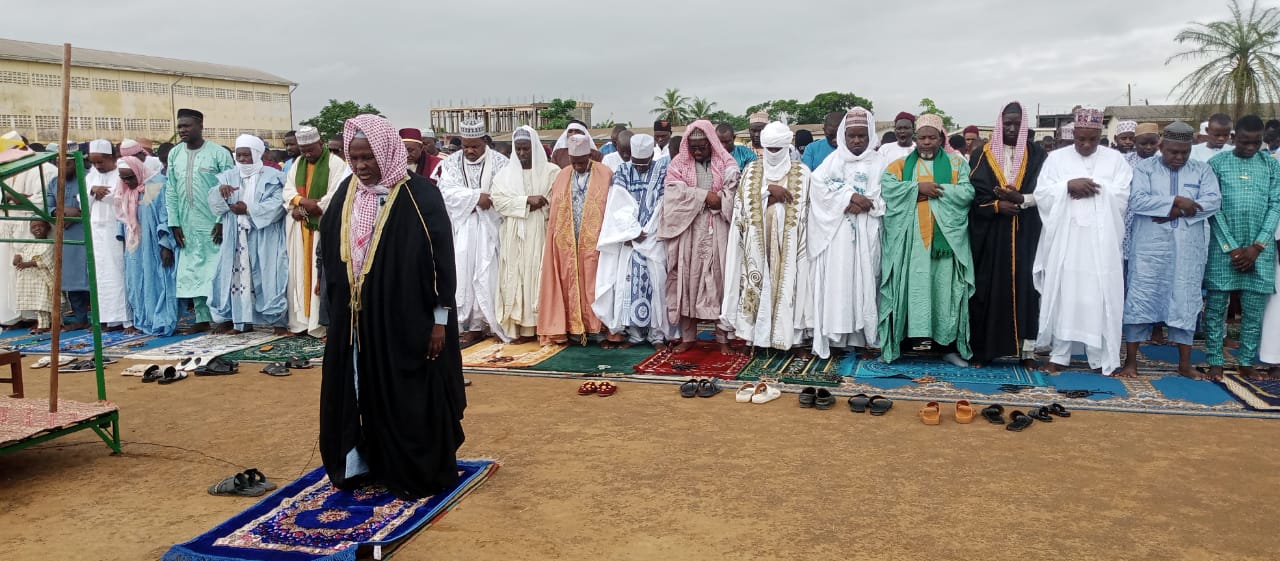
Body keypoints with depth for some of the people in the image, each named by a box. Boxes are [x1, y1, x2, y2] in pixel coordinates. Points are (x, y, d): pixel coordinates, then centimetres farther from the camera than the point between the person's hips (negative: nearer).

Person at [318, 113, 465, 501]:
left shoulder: (419, 195, -12)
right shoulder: (346, 194, 5)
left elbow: (442, 258, -11)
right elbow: (330, 253, 14)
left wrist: (440, 320, -12)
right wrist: (336, 309, 12)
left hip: (406, 319, -5)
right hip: (355, 319, 6)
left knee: (411, 398, 4)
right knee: (358, 393, 13)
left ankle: (418, 475, 18)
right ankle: (363, 463, 28)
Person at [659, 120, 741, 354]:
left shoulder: (727, 164, 5)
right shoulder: (678, 164, 6)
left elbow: (733, 196, -5)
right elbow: (675, 193, -9)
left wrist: (717, 202, -17)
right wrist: (705, 196, -13)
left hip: (717, 233, -1)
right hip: (688, 233, 1)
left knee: (719, 279, -1)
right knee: (687, 279, 2)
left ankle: (723, 337, 6)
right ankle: (688, 336, 11)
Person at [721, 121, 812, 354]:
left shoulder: (802, 173, 4)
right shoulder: (752, 171, 10)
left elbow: (805, 210, 2)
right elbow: (744, 202, -1)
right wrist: (770, 190, -11)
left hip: (789, 241, -1)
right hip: (759, 241, 1)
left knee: (789, 284, -3)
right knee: (759, 284, -1)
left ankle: (794, 338, 1)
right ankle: (759, 335, 4)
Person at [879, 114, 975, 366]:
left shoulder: (956, 163, 12)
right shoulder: (901, 164, 12)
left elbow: (967, 192, -3)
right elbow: (886, 186, -6)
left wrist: (934, 190, -10)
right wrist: (919, 187, -13)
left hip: (943, 238, 0)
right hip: (909, 239, 0)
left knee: (945, 289, 1)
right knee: (908, 288, -1)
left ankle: (947, 345, 10)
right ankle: (897, 342, 6)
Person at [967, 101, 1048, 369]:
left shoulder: (1037, 155, 8)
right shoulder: (983, 155, 7)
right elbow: (974, 192, 1)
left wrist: (1020, 199, -18)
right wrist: (996, 205, -16)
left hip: (1026, 232, 0)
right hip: (990, 232, 0)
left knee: (1025, 286, -2)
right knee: (988, 288, -1)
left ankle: (1028, 350, 2)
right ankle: (984, 348, 5)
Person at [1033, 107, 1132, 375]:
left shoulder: (1115, 159, 7)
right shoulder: (1056, 158, 7)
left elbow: (1123, 197, -3)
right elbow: (1042, 195, -1)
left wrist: (1092, 186, -10)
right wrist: (1069, 185, -14)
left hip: (1101, 243, 0)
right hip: (1065, 241, 0)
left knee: (1101, 297, -1)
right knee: (1063, 295, 2)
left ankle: (1104, 358, 7)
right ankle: (1059, 354, 10)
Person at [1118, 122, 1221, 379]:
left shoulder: (1202, 170, 9)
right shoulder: (1144, 168, 2)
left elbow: (1213, 201, -5)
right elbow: (1136, 200, -13)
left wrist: (1179, 211, -16)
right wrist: (1176, 201, -17)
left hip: (1188, 249, 2)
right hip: (1150, 247, -2)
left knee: (1185, 301, 6)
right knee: (1140, 300, -1)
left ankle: (1185, 363, 16)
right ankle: (1130, 361, 5)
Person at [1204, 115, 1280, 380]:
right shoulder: (1217, 163, 1)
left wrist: (1257, 246, -7)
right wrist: (1232, 248, -8)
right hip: (1223, 246, -2)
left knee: (1254, 310, 5)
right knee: (1216, 306, 0)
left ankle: (1247, 363, 15)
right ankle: (1215, 362, 9)